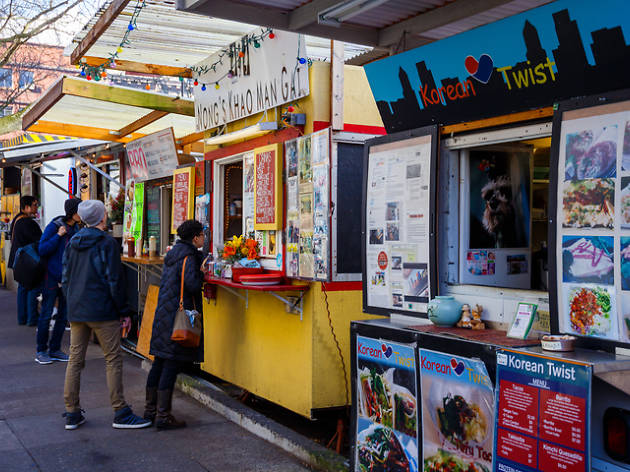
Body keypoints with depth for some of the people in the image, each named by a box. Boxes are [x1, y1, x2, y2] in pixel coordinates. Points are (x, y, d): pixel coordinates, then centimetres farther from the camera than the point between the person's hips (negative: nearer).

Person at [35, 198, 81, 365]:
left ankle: (55, 349, 19)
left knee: (64, 314, 9)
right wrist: (58, 235, -22)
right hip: (52, 276, -6)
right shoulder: (54, 226, -11)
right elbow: (42, 250, -16)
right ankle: (41, 351, 11)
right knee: (46, 314, 0)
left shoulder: (75, 228, 8)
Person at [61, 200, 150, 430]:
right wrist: (123, 311, -6)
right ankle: (120, 413, 1)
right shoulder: (107, 243, -10)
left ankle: (72, 414, 15)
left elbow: (65, 279, 14)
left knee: (75, 359, 10)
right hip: (102, 311, -7)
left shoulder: (72, 243, 10)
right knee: (113, 359, -1)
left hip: (76, 310, 7)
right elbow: (114, 280, -12)